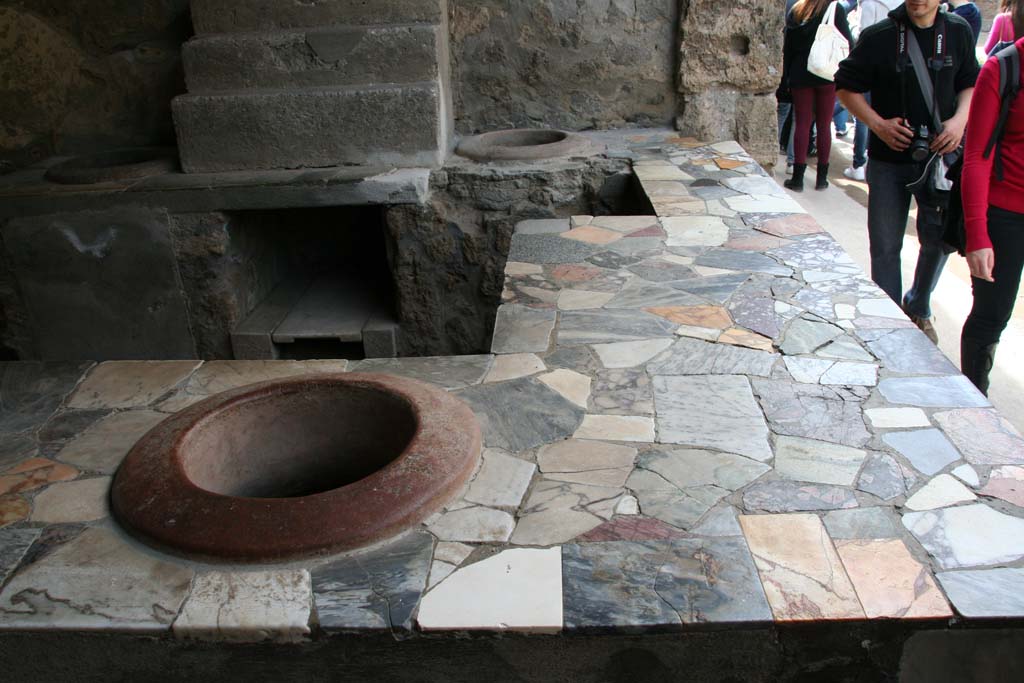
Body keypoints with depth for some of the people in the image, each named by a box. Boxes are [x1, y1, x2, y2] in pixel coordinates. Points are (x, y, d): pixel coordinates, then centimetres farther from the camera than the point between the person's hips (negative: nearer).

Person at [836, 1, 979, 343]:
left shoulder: (958, 32, 2)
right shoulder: (878, 36, -8)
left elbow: (971, 84, 12)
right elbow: (846, 86, -1)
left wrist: (960, 120, -8)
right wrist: (878, 124, -14)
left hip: (941, 155, 2)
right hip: (889, 158, -2)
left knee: (939, 238, 8)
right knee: (885, 246, 4)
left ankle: (918, 308, 34)